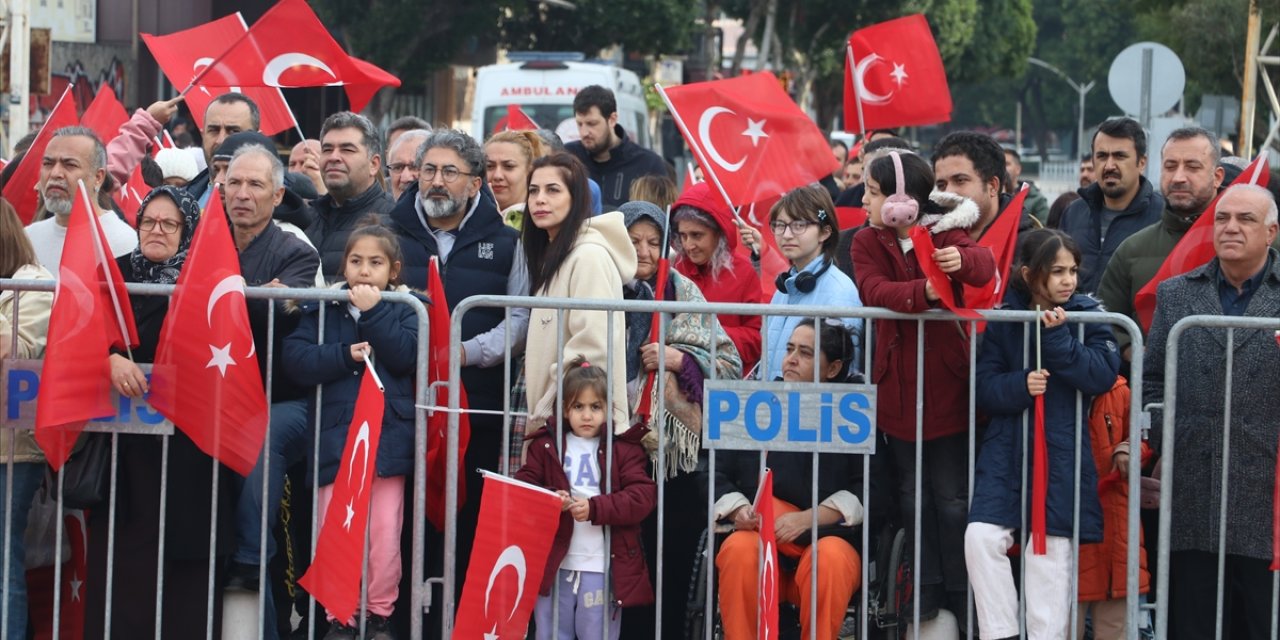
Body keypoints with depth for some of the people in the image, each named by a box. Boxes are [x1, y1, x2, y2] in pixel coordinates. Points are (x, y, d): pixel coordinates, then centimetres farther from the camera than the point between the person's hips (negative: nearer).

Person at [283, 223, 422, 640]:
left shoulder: (404, 309, 6)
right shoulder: (322, 308, 8)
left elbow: (405, 356, -10)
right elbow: (296, 359, -4)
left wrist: (373, 312, -14)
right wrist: (346, 355, -14)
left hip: (386, 439, -1)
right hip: (335, 439, 1)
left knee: (385, 535, -1)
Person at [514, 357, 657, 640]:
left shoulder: (624, 449, 5)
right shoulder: (545, 446, 9)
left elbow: (643, 496, -6)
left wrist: (595, 508, -17)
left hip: (603, 568, -2)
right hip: (554, 566, 2)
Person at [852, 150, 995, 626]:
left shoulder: (945, 234, -3)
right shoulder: (867, 243, 2)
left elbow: (984, 267, -22)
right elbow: (874, 291, -17)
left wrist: (961, 261, -46)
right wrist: (922, 292, -36)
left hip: (945, 383, -2)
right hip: (897, 385, 3)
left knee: (952, 496, 0)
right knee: (913, 493, 8)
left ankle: (961, 595, 8)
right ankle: (927, 592, 15)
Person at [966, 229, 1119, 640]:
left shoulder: (1087, 316, 3)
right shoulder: (1005, 320, 6)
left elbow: (1103, 375, -10)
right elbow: (984, 386, 2)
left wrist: (1058, 336, -17)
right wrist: (1020, 385, -17)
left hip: (1063, 454, -1)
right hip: (1008, 448, 1)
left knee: (1050, 551, -1)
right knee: (982, 536, -12)